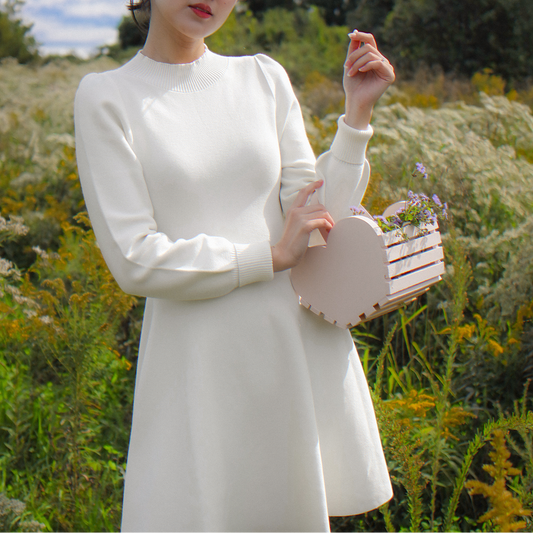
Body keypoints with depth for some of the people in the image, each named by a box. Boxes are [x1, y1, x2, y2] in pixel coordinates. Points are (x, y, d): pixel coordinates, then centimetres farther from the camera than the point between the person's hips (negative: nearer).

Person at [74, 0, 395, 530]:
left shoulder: (265, 78, 8)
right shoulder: (105, 98, -4)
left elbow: (319, 217, 5)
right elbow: (135, 259, -10)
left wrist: (357, 114, -3)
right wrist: (271, 256, -11)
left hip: (305, 346, 4)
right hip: (200, 361, -4)